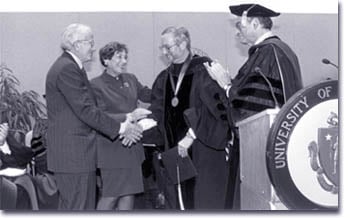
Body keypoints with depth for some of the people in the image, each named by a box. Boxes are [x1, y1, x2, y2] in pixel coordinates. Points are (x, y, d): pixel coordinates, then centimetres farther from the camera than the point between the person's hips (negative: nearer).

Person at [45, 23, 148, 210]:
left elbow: (89, 110, 15)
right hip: (73, 154, -11)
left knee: (68, 207, 15)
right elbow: (86, 111, -19)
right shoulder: (68, 69, -15)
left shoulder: (68, 67, 17)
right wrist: (121, 127, -11)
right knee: (78, 207, -5)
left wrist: (125, 118, 8)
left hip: (69, 154, 11)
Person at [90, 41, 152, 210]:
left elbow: (148, 95, 22)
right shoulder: (96, 85, -9)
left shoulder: (131, 79, 9)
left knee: (129, 193, 10)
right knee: (111, 195, -3)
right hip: (112, 147, -6)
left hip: (132, 146, 6)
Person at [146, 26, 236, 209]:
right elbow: (156, 112, 9)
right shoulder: (164, 78, 12)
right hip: (175, 150, 6)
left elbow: (212, 108, -14)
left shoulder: (204, 70, -7)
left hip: (204, 150, -5)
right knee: (178, 203, 6)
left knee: (204, 202, -2)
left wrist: (191, 136, -18)